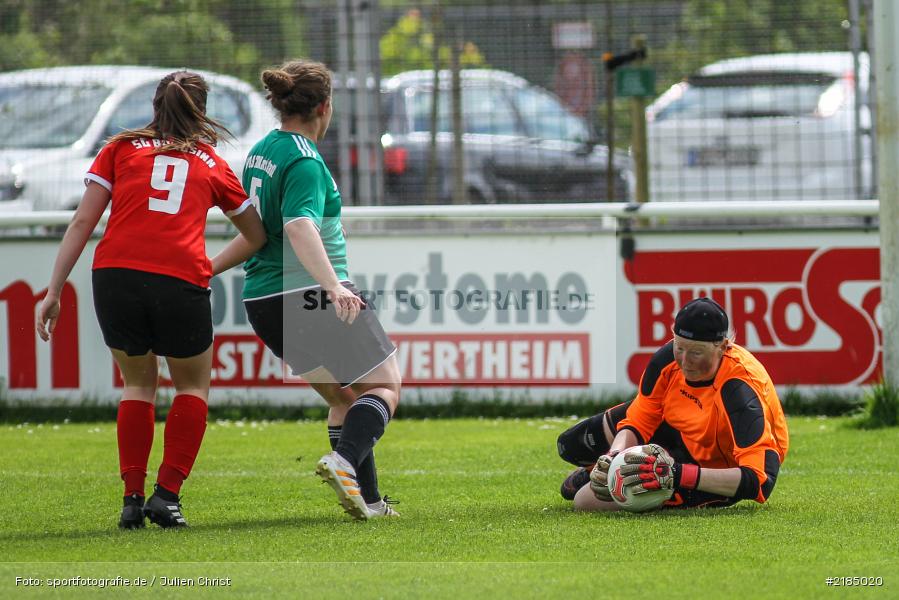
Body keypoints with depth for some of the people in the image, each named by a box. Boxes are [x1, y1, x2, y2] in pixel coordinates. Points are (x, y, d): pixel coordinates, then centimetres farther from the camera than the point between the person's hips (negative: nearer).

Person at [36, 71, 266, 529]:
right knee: (192, 387, 21)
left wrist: (53, 292, 7)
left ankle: (132, 498, 13)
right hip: (180, 281, -1)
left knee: (137, 383, 22)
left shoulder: (121, 148, 16)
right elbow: (258, 237, 28)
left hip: (115, 274, 1)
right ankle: (167, 493, 8)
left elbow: (82, 222, 8)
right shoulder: (212, 164, 18)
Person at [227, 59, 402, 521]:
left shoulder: (261, 151, 13)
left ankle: (367, 499, 13)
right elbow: (299, 227, -32)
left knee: (344, 397, 19)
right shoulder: (304, 162, -16)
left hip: (262, 301, 9)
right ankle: (345, 461, -23)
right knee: (384, 385, 2)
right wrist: (334, 287, -43)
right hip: (309, 296, -9)